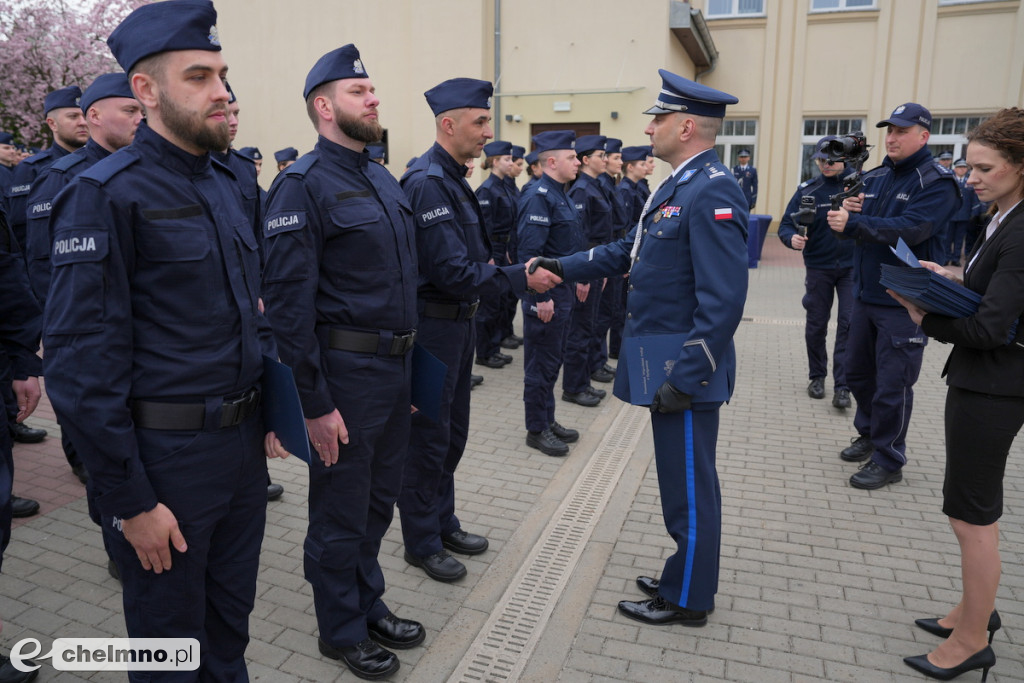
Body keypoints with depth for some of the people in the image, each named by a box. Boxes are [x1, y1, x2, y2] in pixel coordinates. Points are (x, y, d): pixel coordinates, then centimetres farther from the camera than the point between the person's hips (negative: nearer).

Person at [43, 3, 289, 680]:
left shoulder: (226, 186, 10)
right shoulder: (106, 195, -14)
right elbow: (80, 363, -17)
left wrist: (270, 413, 10)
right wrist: (131, 501, -15)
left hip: (244, 444, 7)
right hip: (166, 454, -6)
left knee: (232, 621, 22)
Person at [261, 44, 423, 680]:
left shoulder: (385, 180, 12)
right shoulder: (304, 185, -13)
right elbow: (289, 303, -17)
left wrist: (409, 365, 15)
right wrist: (316, 403, -18)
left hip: (396, 366, 8)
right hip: (346, 370, -7)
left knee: (380, 500, 21)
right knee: (341, 512, 10)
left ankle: (369, 603, 41)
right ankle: (343, 630, 31)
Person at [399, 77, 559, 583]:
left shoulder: (452, 179, 12)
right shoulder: (427, 183, -20)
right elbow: (452, 270, -25)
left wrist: (522, 271, 5)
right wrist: (521, 279, -20)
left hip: (457, 321, 10)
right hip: (432, 326, -10)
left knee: (452, 432, 19)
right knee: (429, 437, 3)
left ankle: (443, 522, 35)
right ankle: (421, 542, 21)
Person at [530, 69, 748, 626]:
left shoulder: (712, 193, -20)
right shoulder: (677, 186, 12)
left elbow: (723, 300, -25)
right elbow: (627, 250, 19)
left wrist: (685, 378, -23)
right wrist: (562, 267, 11)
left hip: (688, 372, -10)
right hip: (665, 365, 10)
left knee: (689, 486, 6)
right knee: (681, 481, 20)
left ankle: (686, 600, 24)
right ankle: (683, 577, 38)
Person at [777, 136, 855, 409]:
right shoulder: (807, 190, -2)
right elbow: (786, 224, -6)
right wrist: (792, 238, -29)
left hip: (852, 266, -1)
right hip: (819, 267, 1)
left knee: (849, 323, -6)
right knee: (816, 325, 10)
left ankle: (842, 386, 0)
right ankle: (817, 376, 29)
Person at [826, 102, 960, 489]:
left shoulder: (937, 183, -10)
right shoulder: (873, 178, 10)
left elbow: (910, 229, -25)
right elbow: (851, 227, 10)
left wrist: (854, 223, -28)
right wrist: (848, 211, -11)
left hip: (904, 304, -7)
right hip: (866, 295, 7)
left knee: (892, 385, 0)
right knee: (858, 373, 17)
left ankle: (888, 461, 15)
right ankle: (869, 434, 38)